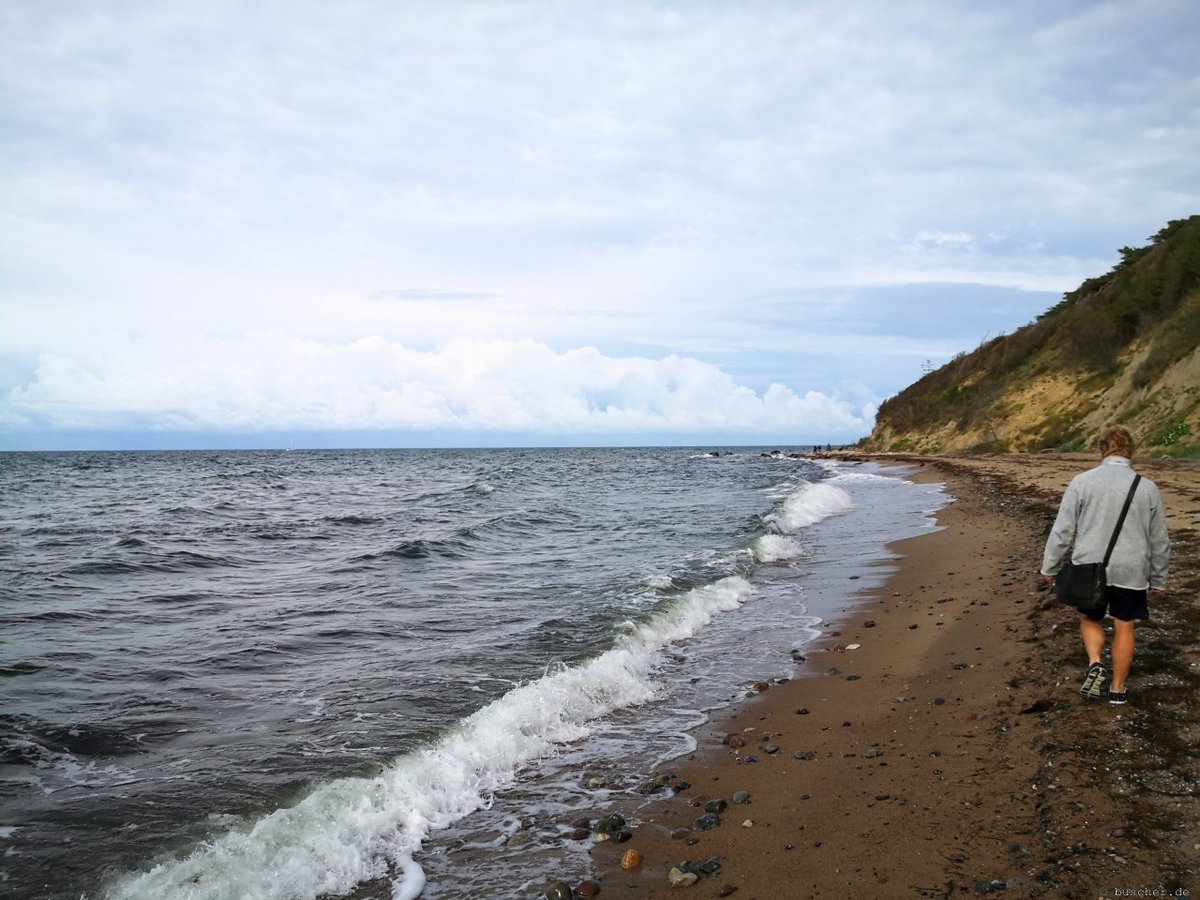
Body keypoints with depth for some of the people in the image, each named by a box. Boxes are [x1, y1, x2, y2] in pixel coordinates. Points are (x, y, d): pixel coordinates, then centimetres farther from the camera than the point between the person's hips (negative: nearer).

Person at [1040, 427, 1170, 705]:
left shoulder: (1082, 482, -7)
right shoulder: (1148, 488, 0)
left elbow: (1062, 530, -6)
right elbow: (1159, 541, 7)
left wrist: (1049, 567, 5)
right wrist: (1158, 580, 19)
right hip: (1131, 572, 1)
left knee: (1091, 619, 20)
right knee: (1124, 628, 12)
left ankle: (1095, 663, -2)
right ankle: (1118, 689, 21)